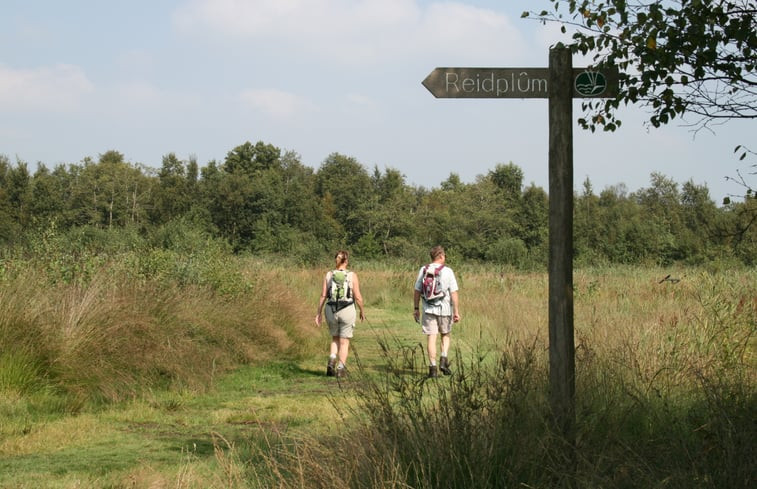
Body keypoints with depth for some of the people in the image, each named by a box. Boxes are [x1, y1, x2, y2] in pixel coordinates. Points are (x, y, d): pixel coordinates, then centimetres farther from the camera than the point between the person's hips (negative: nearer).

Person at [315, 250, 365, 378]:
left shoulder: (329, 275, -1)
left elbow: (323, 295, -2)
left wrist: (319, 313, 6)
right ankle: (341, 370, 8)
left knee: (335, 339, 21)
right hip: (347, 310, -2)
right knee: (344, 342, 11)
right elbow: (358, 297, -5)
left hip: (331, 310, 2)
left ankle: (331, 362, -1)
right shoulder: (352, 276, -6)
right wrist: (362, 311, 10)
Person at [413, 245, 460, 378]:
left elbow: (416, 291, 4)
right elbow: (454, 293, -9)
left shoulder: (423, 270, 2)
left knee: (431, 338, 2)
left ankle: (433, 367, -2)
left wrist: (416, 308, 13)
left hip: (428, 310, 1)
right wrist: (456, 311, -5)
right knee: (446, 335, 18)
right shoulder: (447, 271, -6)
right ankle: (444, 360, 2)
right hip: (445, 309, -1)